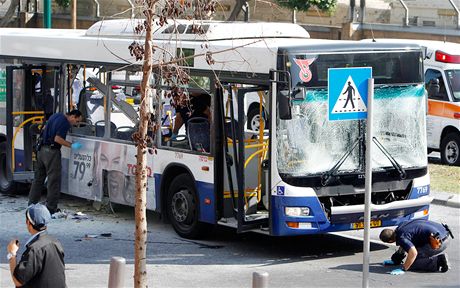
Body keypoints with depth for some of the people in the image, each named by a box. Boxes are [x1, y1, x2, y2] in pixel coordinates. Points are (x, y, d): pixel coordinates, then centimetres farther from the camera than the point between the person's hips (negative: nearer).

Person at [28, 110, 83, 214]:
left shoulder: (56, 116, 14)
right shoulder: (65, 123, -14)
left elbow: (44, 128, 24)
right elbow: (57, 139, -21)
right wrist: (71, 145, -17)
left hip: (42, 149, 9)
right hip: (51, 151, -9)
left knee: (38, 178, 15)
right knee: (54, 181, -3)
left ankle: (32, 204, 20)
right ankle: (51, 208, -3)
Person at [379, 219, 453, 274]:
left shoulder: (401, 237, -16)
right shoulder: (400, 228, 14)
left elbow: (413, 253, -29)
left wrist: (402, 269, -23)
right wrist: (395, 260, 39)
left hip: (438, 242, -10)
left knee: (411, 263, -8)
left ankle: (438, 262, -12)